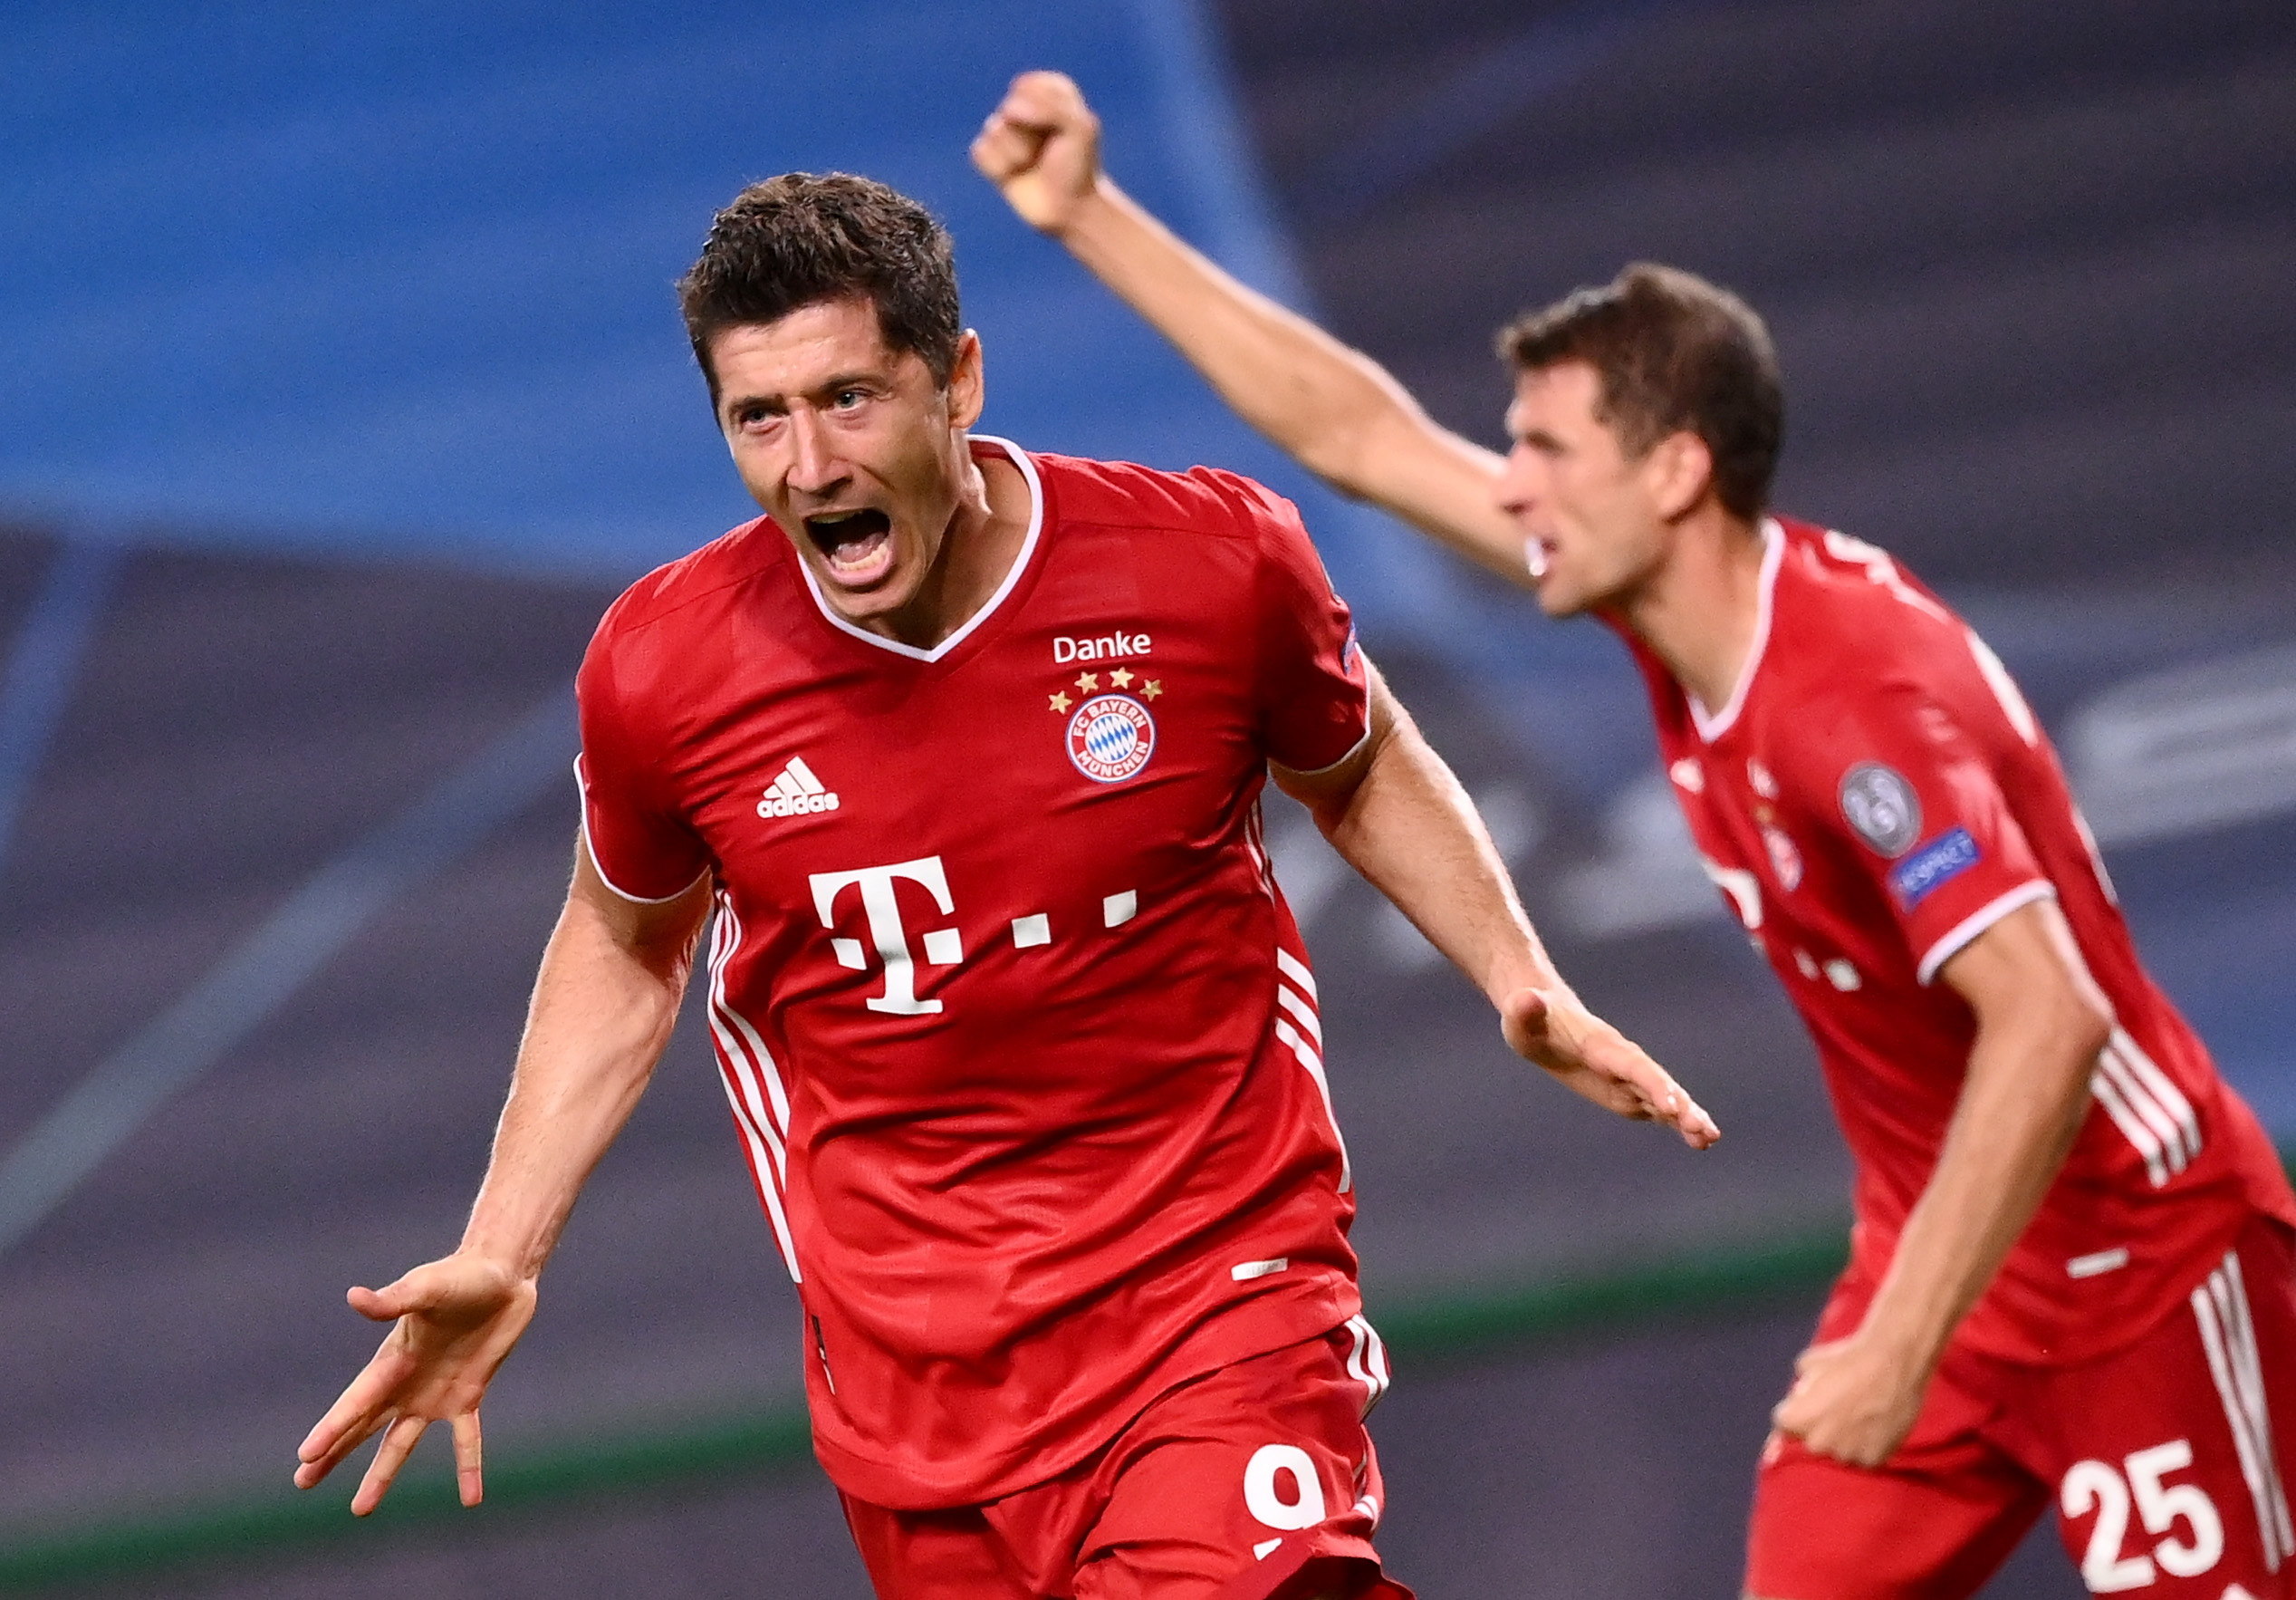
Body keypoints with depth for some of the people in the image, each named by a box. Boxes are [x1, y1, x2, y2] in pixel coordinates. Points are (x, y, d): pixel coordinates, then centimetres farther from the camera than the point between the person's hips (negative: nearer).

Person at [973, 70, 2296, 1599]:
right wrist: (1088, 214, 8)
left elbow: (2048, 1024, -35)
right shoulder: (1675, 602, -1)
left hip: (2137, 1272, -8)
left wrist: (1898, 1350, -36)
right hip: (1946, 1260, 8)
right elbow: (1362, 436, 9)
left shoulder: (1860, 703, -27)